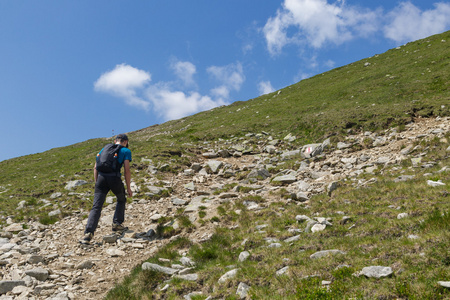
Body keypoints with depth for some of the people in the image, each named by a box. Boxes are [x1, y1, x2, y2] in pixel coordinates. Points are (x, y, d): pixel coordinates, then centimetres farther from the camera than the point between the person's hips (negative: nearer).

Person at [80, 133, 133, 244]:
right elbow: (127, 170, 1)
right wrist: (128, 188, 5)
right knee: (121, 200, 26)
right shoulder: (126, 151, 11)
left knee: (96, 207, -2)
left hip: (101, 177, 3)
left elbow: (96, 167, 19)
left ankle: (88, 233, -14)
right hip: (115, 178, -3)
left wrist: (96, 183, 23)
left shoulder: (105, 148, 24)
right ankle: (117, 223, 20)